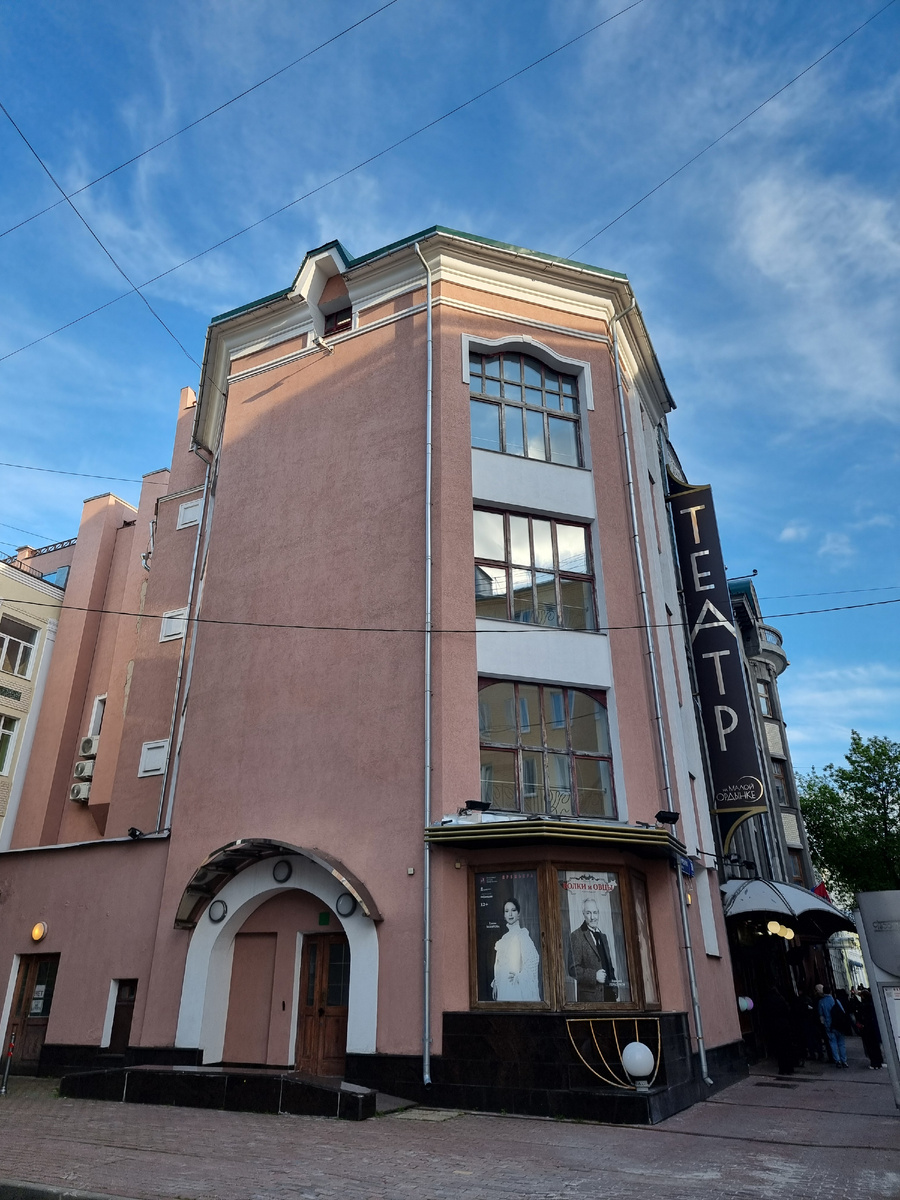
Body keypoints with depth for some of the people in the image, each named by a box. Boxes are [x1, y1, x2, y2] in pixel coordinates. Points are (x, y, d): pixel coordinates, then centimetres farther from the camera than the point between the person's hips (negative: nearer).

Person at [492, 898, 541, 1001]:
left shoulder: (521, 933, -7)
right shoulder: (505, 937, 14)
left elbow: (533, 958, -16)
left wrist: (520, 977, -14)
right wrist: (495, 983, 14)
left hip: (516, 986, -6)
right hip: (503, 987, 6)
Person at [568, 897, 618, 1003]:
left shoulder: (603, 935, 16)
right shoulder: (576, 936, -7)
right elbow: (573, 969, -12)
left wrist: (614, 988, 10)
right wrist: (594, 975, -22)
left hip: (609, 993, 6)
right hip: (589, 996, -6)